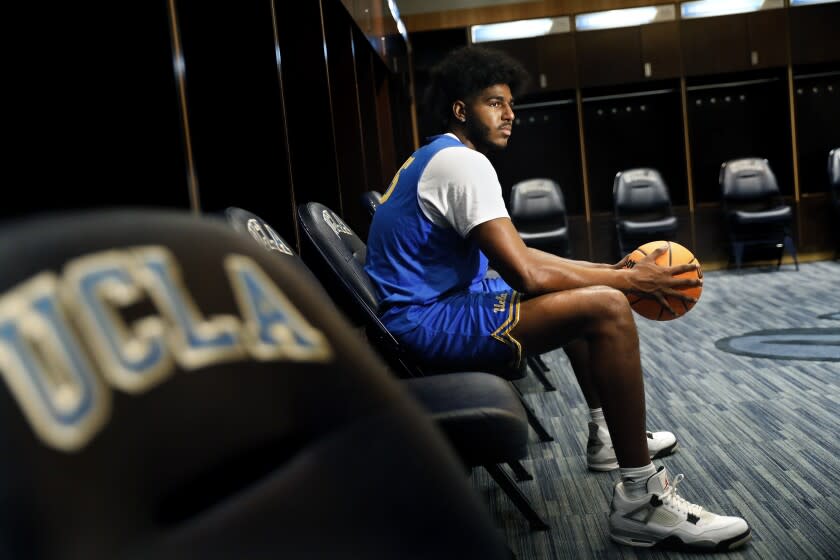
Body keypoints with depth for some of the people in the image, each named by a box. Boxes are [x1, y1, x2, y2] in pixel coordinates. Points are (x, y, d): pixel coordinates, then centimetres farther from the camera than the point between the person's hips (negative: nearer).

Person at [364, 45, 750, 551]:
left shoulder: (440, 159, 17)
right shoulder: (462, 162, -16)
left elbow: (518, 255, 19)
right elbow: (525, 274, -24)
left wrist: (610, 270, 10)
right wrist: (629, 280, -13)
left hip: (439, 304, 11)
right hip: (428, 322, -11)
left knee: (581, 291, 23)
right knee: (607, 308, -22)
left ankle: (607, 435, 28)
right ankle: (641, 500, -15)